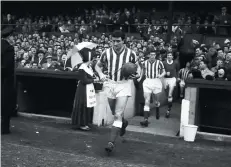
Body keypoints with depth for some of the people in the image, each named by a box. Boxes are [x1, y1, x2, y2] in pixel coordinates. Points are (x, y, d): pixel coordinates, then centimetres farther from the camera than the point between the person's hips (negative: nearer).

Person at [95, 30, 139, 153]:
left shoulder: (131, 54, -6)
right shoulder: (107, 53, -3)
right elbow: (98, 65, 11)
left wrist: (134, 75, -13)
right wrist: (101, 74, -9)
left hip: (124, 84, -3)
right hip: (110, 84, 3)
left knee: (118, 115, -12)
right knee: (114, 113, 16)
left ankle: (111, 142, -12)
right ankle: (123, 123, 50)